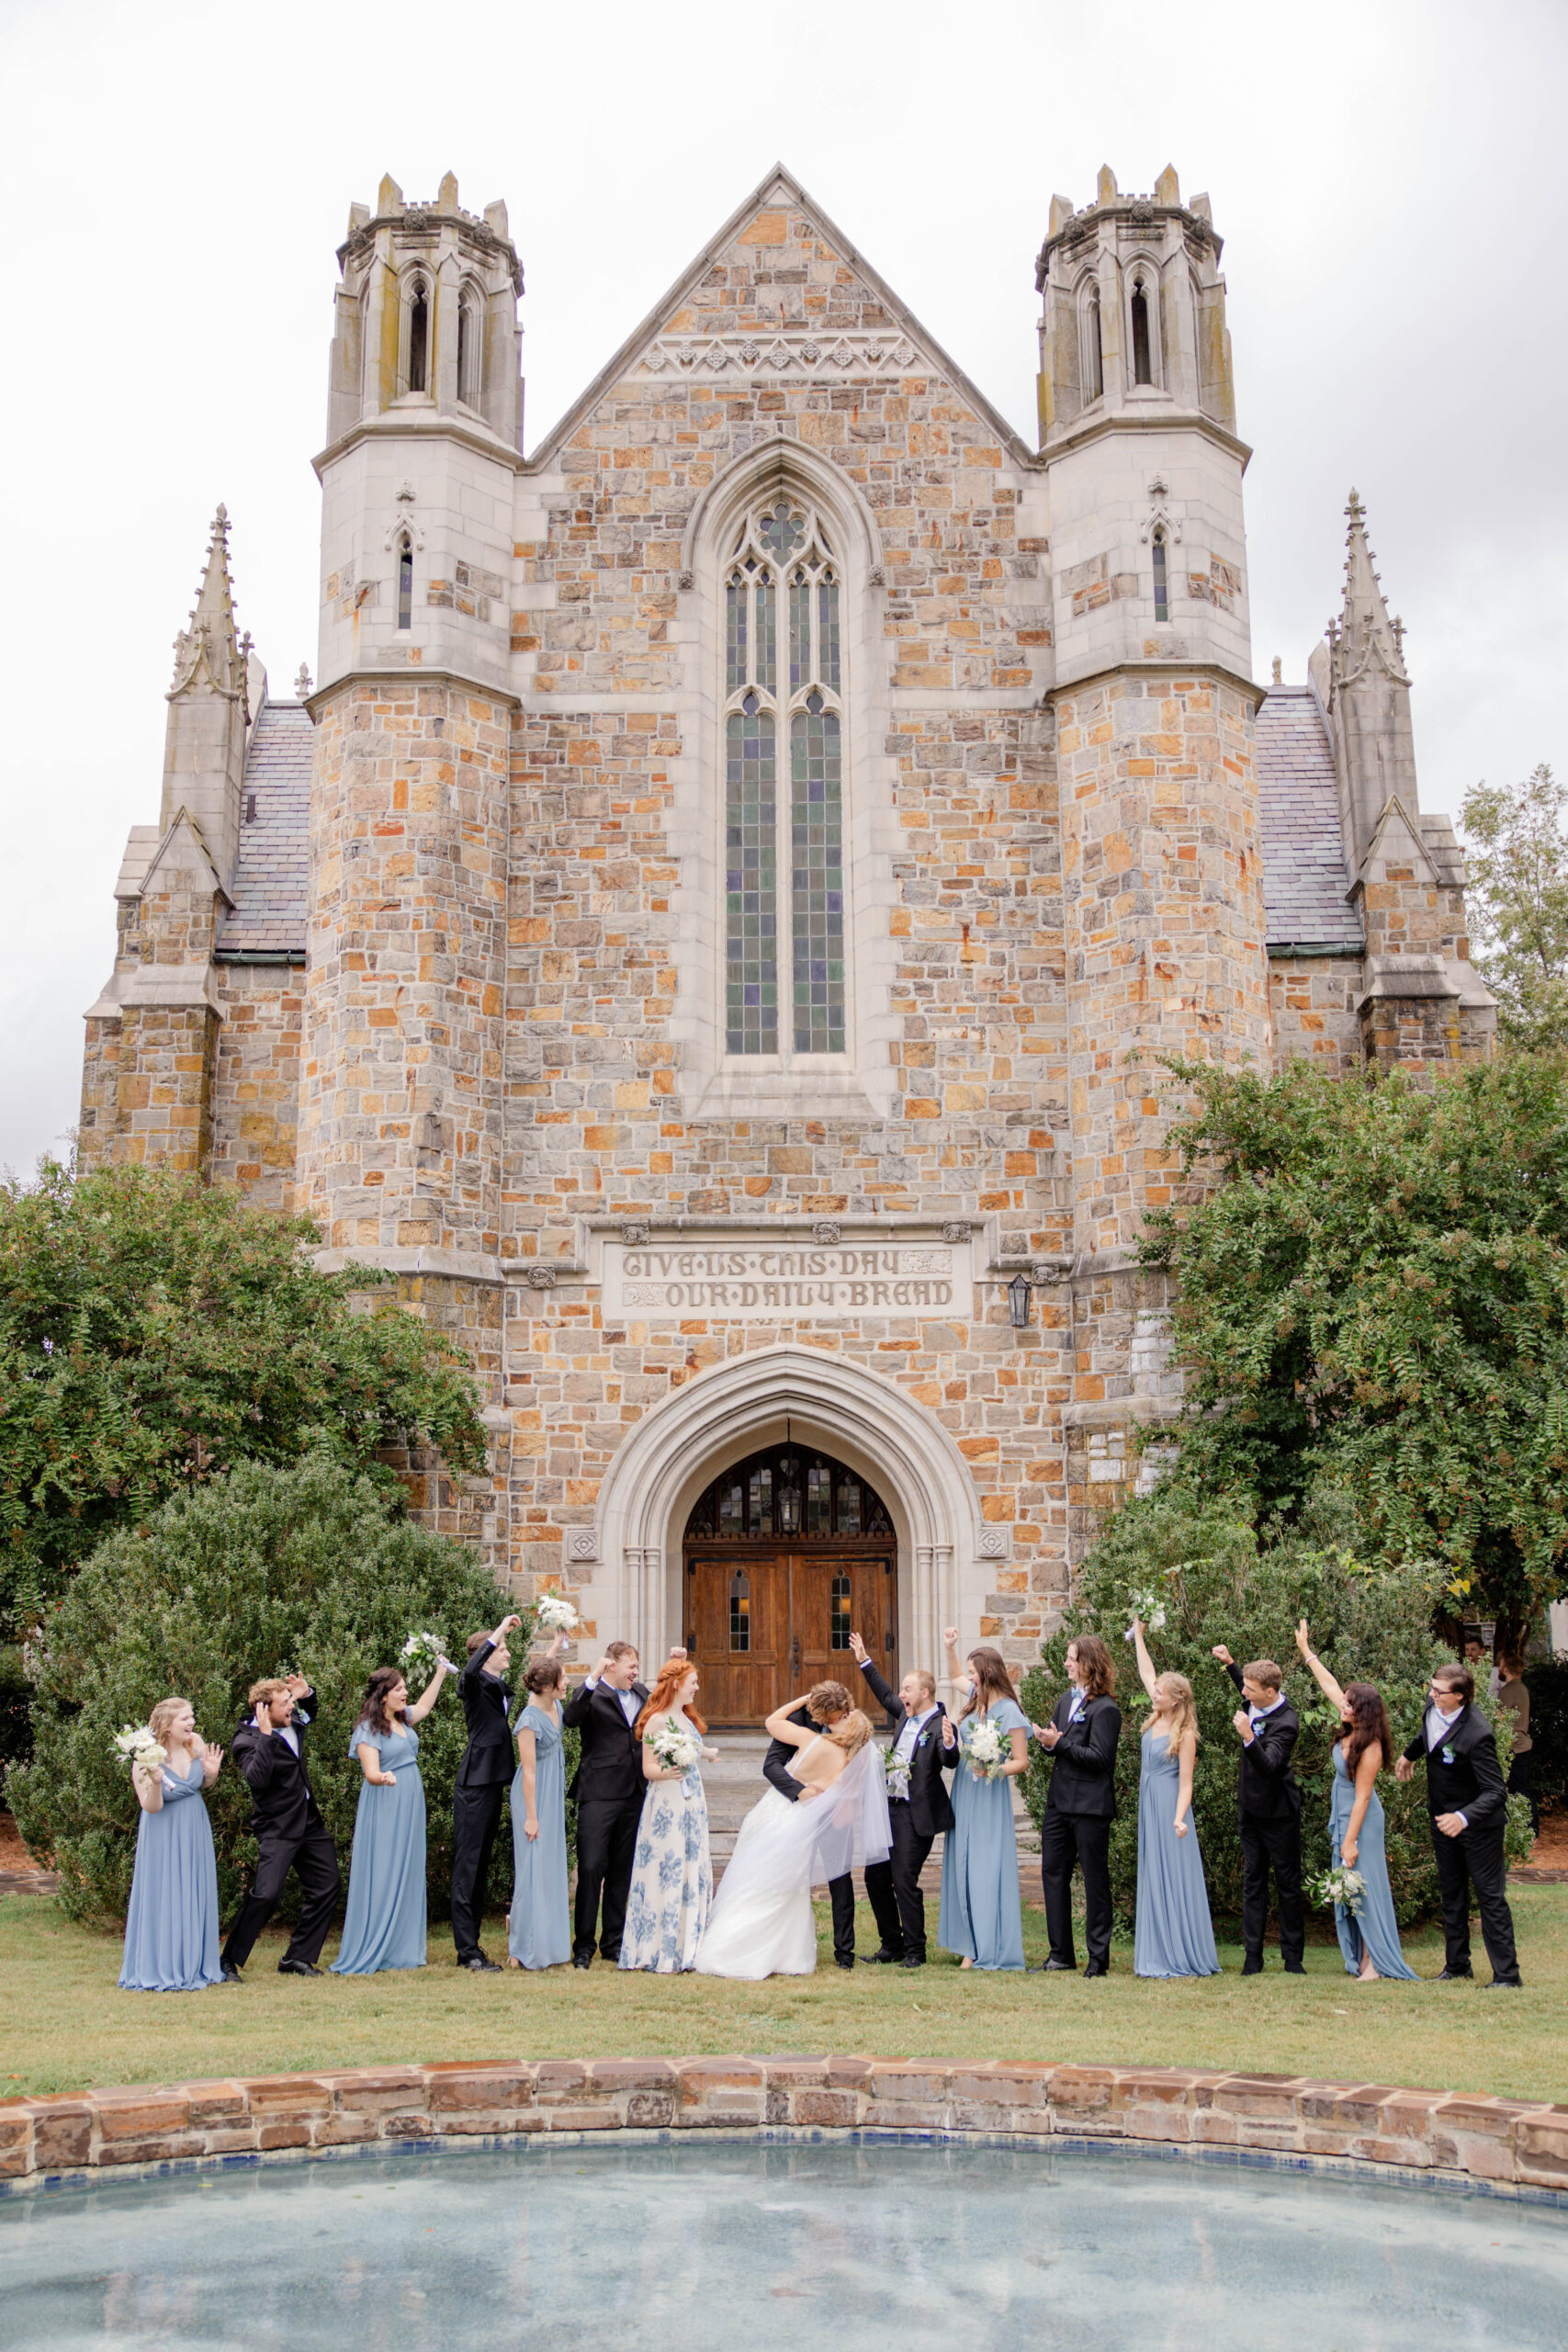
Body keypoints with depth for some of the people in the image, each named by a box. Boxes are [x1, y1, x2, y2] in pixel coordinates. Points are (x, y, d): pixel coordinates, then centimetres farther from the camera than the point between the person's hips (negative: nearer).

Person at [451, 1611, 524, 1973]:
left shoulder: (501, 1686, 16)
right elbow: (470, 1671, -34)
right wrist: (501, 1630, -34)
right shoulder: (474, 1683, -10)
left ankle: (471, 1945, 20)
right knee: (467, 1866, -6)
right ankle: (468, 1951, -5)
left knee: (481, 1866, 13)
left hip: (493, 1783, 9)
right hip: (475, 1784, -9)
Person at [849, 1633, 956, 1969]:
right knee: (876, 1878, 12)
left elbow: (950, 1761, -28)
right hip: (890, 1809, 9)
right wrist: (865, 1662, 30)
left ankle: (914, 1951, 6)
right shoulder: (906, 1715, 11)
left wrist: (949, 1745, -49)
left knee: (904, 1882, -8)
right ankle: (892, 1945, 24)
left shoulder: (939, 1725, -14)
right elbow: (885, 1696, 28)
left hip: (916, 1815, -9)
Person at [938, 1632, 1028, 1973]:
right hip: (963, 1792, 8)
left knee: (986, 1868, -7)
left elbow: (1022, 1762, -11)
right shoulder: (975, 1698, 8)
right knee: (963, 1867, 8)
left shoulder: (1008, 1711, -13)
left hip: (989, 1797, -8)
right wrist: (950, 1648, 18)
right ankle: (972, 1945, 14)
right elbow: (954, 1676, 31)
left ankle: (991, 1949, -1)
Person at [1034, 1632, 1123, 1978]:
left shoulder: (1105, 1709, -14)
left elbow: (1099, 1757, -20)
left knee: (1095, 1880, 1)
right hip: (1059, 1802, 9)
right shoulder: (1066, 1698, 13)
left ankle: (1098, 1958, 9)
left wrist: (1059, 1744, -19)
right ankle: (1061, 1954, 20)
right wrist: (1048, 1741, -7)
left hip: (1090, 1806, -8)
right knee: (1053, 1873, 11)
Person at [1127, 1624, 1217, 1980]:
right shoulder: (1156, 1720, 7)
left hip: (1169, 1808, -8)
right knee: (1151, 1879, 8)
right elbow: (1146, 1673, 17)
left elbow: (1186, 1784, -14)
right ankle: (1159, 1955, 13)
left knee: (1173, 1880, -5)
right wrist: (1138, 1635, 20)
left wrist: (1179, 1818, -28)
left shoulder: (1184, 1734, -13)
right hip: (1148, 1806, 8)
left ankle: (1184, 1958, -1)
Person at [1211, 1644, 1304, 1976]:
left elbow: (1268, 1765, -37)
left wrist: (1249, 1737, -52)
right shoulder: (1256, 1703, -2)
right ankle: (1252, 1957, 12)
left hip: (1278, 1812, -8)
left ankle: (1293, 1957, 13)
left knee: (1288, 1883, 4)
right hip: (1252, 1807, 8)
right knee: (1253, 1880, 8)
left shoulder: (1285, 1722, -26)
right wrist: (1230, 1663, 16)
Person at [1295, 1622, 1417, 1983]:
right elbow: (1329, 1686, 10)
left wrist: (1350, 1840, -20)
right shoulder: (1350, 1731, -1)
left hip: (1361, 1821, -9)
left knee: (1362, 1885, -5)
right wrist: (1306, 1651, 16)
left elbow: (1362, 1797, -21)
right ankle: (1361, 1958, 19)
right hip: (1344, 1817, 9)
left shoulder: (1369, 1748, -23)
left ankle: (1373, 1962, 0)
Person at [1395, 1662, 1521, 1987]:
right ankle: (1456, 1964, 28)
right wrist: (1409, 1754, 29)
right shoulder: (1435, 1705, -10)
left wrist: (1463, 1818, -48)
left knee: (1490, 1896, -1)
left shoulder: (1477, 1734, -34)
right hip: (1444, 1819, 8)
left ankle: (1507, 1973, 7)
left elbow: (1495, 1792, -33)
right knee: (1451, 1895, 16)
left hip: (1478, 1824, -8)